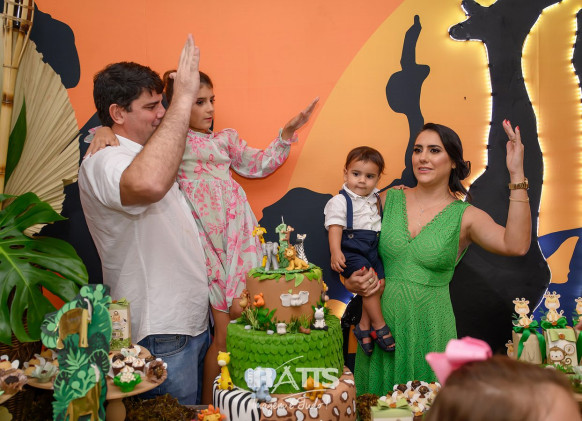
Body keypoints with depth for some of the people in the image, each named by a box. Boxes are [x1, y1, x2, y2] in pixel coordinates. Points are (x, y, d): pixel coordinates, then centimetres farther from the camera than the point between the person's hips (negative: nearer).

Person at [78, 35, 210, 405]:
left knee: (197, 409, 20)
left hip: (192, 318, 10)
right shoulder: (102, 162, -20)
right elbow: (148, 185, -44)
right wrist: (183, 100, -37)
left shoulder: (152, 156, 14)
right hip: (161, 335, -10)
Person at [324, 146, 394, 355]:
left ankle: (364, 326, 6)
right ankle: (379, 326, -8)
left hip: (372, 249, 7)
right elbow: (335, 226, -13)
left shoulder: (375, 198, 17)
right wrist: (335, 251, -26)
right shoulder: (340, 201, -4)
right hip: (351, 250, -7)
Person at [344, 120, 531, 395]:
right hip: (382, 320, 2)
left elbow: (516, 246, -23)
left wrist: (517, 175, -24)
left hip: (429, 327, -2)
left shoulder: (465, 217, -5)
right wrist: (352, 282, -9)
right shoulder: (389, 200, 2)